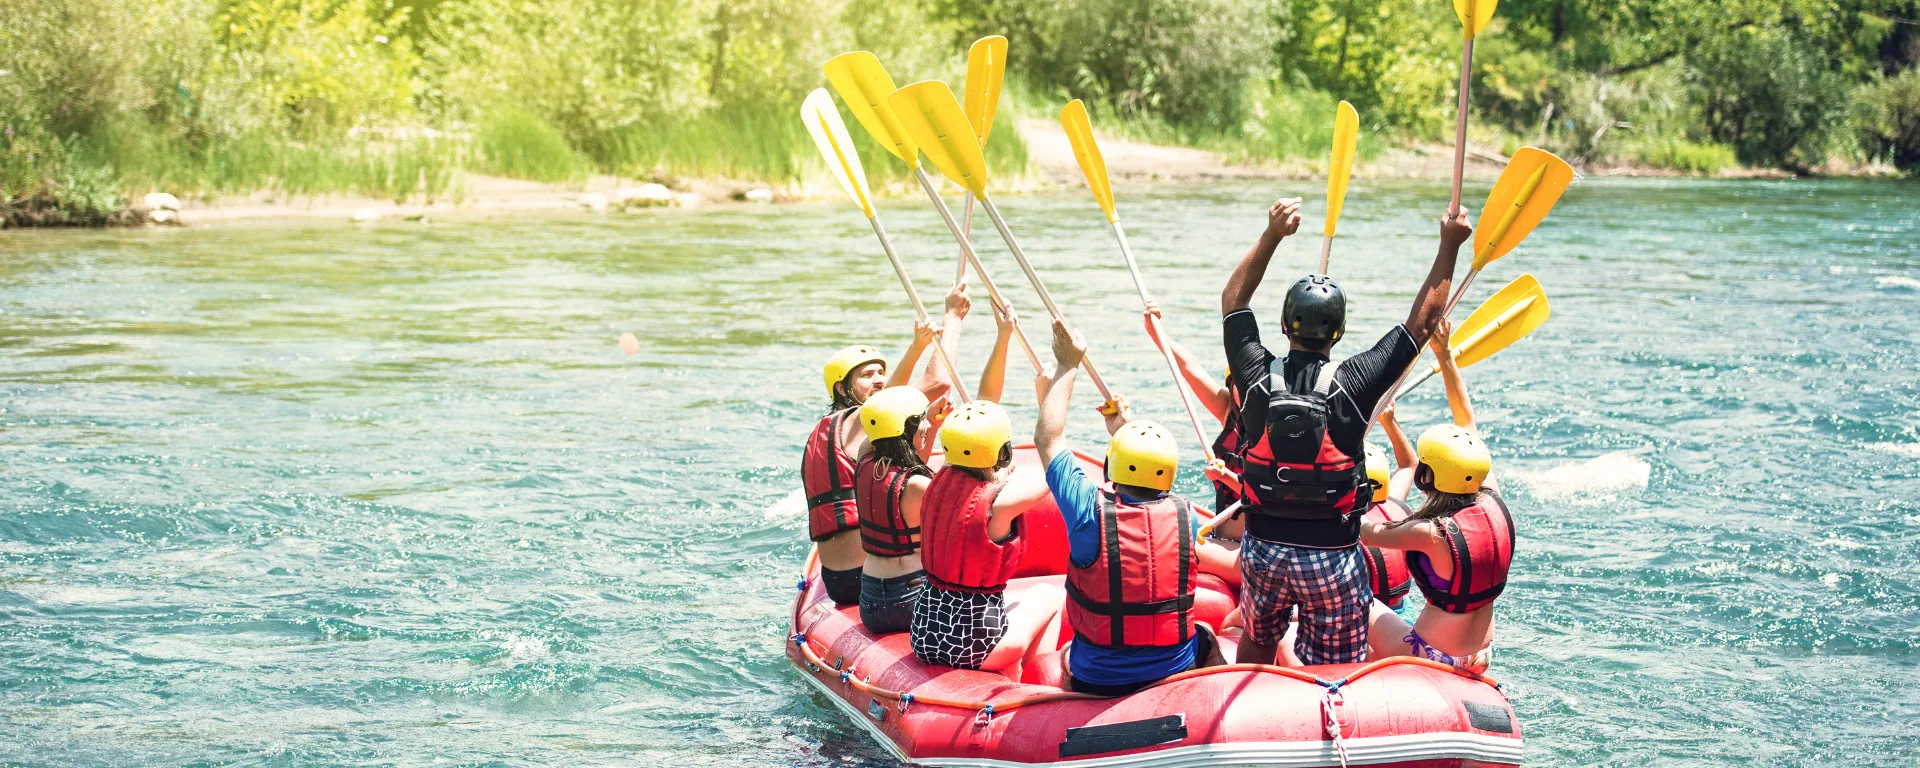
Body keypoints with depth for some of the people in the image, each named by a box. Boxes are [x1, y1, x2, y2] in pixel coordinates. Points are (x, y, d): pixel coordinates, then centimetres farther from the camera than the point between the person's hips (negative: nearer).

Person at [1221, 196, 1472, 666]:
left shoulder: (1257, 378, -9)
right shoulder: (1353, 383, -14)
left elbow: (1233, 300, 8)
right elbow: (1422, 321, -5)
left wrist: (1272, 235, 6)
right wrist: (1449, 246, 1)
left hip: (1263, 551, 3)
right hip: (1332, 557, -3)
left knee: (1256, 646, 25)